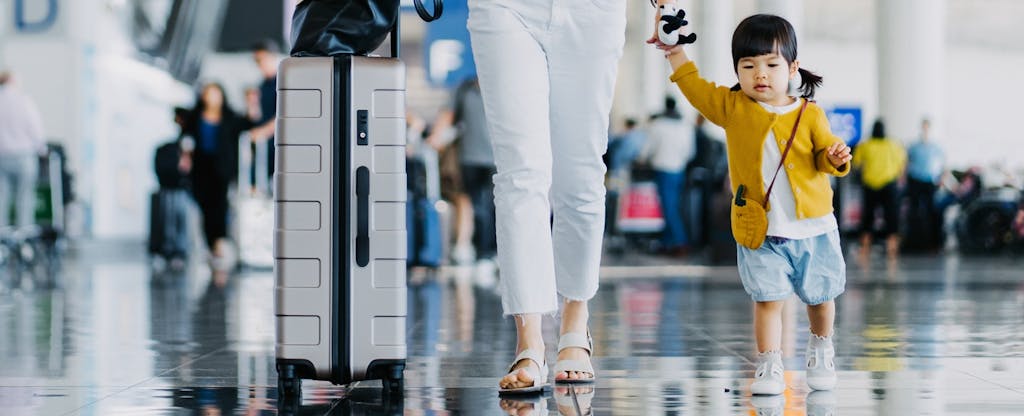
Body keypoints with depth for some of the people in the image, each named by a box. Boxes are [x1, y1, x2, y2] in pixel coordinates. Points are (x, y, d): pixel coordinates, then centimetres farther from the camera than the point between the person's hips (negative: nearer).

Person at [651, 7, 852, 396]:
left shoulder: (809, 114, -3)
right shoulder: (731, 107, 0)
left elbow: (825, 156, 1)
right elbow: (693, 84, 6)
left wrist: (838, 157, -21)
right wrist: (674, 49, 1)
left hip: (812, 228, 1)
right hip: (760, 232, -1)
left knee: (820, 297, 15)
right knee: (767, 299, -7)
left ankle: (820, 350, 38)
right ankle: (769, 366, 1)